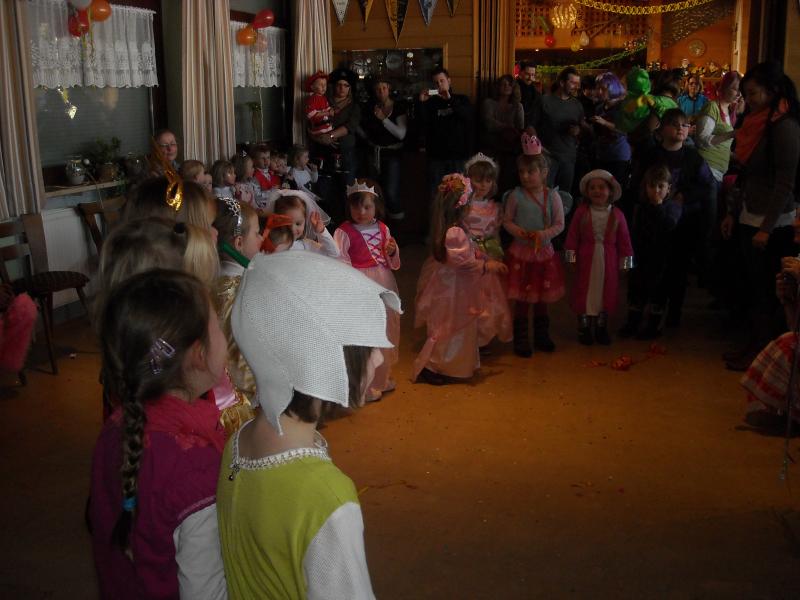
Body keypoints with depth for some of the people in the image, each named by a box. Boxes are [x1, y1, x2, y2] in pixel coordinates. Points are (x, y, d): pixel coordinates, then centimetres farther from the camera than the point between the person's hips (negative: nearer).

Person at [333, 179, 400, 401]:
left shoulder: (383, 229, 7)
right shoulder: (344, 232, -11)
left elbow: (393, 263, 14)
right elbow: (340, 262, -17)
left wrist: (392, 252, -6)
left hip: (383, 283, 6)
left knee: (385, 331, 17)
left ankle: (382, 378, 35)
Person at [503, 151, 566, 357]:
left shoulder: (552, 196, -5)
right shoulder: (516, 195, -8)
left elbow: (559, 224, -3)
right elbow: (506, 221, -1)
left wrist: (544, 234, -20)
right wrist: (518, 231, -19)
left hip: (544, 252, 2)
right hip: (521, 252, -2)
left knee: (542, 298, 15)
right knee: (522, 299, 4)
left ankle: (541, 335, 33)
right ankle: (521, 339, 18)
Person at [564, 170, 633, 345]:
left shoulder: (617, 215, -3)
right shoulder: (581, 212, -5)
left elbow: (624, 240, 1)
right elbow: (573, 236, -3)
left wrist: (625, 261, 0)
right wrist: (571, 257, -6)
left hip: (608, 262, 1)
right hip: (586, 260, -1)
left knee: (606, 293, 11)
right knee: (584, 293, 7)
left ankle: (601, 328, 28)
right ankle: (583, 328, 22)